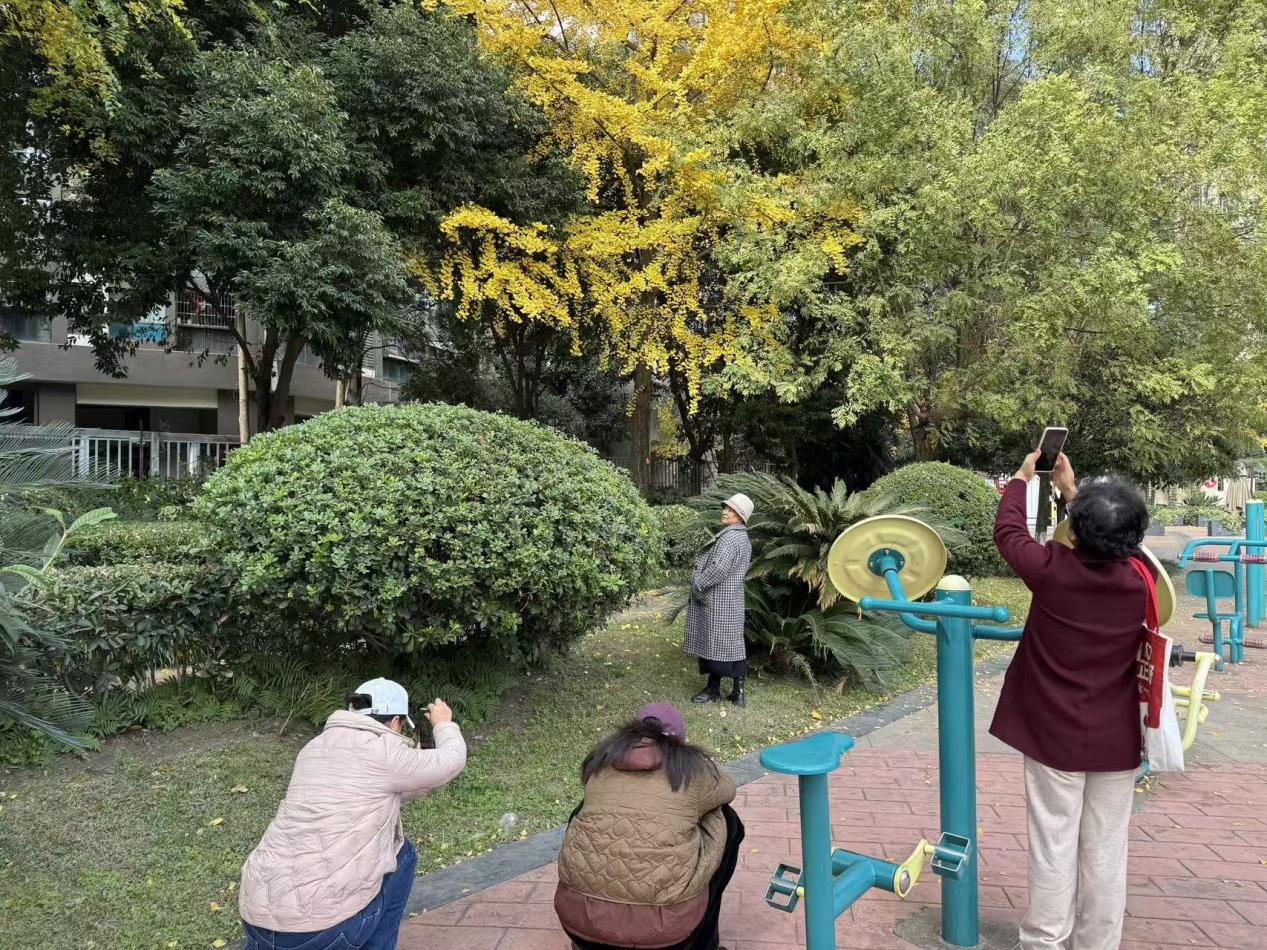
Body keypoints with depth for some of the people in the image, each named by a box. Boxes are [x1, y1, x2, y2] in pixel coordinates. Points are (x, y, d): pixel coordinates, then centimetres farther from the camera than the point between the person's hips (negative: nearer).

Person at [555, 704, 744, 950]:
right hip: (663, 923, -3)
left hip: (579, 912, 3)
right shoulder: (692, 766, 6)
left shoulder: (603, 758, 13)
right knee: (727, 823, 21)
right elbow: (726, 789, 27)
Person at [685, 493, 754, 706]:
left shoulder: (729, 537, -18)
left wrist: (697, 585, -13)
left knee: (716, 644, -1)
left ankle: (714, 690, 7)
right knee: (733, 644, 11)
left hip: (717, 602, -10)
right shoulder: (743, 538, 14)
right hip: (730, 600, 10)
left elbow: (718, 569, -26)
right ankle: (738, 691, 16)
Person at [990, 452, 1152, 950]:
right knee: (1106, 853, 13)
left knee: (1053, 849, 8)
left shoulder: (1051, 569, -19)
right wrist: (1072, 488, 20)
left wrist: (1023, 478, 15)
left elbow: (1007, 532, 1)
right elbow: (1114, 545, 12)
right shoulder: (1141, 578, -10)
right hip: (1115, 740, 2)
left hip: (1054, 736, -2)